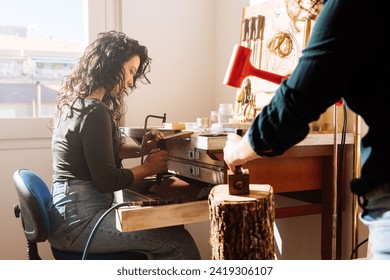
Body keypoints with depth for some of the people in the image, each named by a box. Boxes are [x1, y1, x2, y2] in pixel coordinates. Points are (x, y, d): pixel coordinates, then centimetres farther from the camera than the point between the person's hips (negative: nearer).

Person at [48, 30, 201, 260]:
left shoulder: (74, 102, 12)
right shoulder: (94, 113, -19)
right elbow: (107, 180, -18)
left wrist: (140, 150, 12)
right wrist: (147, 168, -2)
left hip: (71, 212, 10)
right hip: (79, 222, -10)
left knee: (170, 229, 10)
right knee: (181, 243, -11)